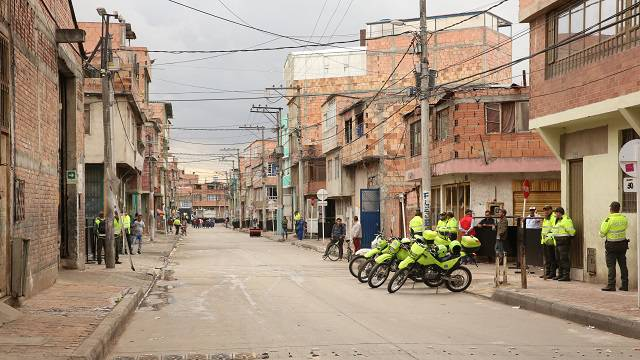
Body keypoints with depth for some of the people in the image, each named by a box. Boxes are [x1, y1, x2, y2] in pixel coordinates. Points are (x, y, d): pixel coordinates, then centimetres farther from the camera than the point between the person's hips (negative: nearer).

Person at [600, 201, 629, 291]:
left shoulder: (609, 220, -16)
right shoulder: (624, 218, 0)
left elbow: (602, 234, -11)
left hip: (611, 245, -5)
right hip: (622, 244, 5)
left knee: (611, 266, -2)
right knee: (623, 265, 10)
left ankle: (611, 285, -5)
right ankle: (625, 285, 14)